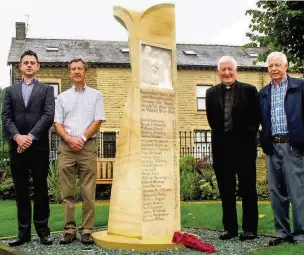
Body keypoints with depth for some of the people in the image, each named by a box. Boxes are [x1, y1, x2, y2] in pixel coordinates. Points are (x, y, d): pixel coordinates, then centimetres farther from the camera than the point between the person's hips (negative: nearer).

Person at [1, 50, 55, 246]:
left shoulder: (46, 89, 9)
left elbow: (48, 115, -4)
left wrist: (30, 136, -14)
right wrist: (17, 137, -12)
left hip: (39, 146, -2)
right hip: (17, 146, 2)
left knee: (41, 188, 2)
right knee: (21, 190, 5)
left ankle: (43, 229, 10)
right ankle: (24, 231, 11)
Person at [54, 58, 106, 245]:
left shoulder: (96, 95, 10)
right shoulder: (62, 97, 15)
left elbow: (98, 121, 1)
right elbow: (58, 123, 8)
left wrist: (82, 138, -8)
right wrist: (69, 139, -9)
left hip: (88, 146, -2)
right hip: (66, 146, 2)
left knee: (89, 192, -4)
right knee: (67, 191, 1)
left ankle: (87, 230, 1)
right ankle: (70, 229, 7)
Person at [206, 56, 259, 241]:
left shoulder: (249, 90, 1)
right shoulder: (211, 93, 8)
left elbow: (256, 118, 1)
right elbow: (212, 121, 6)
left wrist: (248, 137, -2)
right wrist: (223, 136, 1)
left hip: (244, 146, -2)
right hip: (221, 147, 2)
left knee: (248, 189, 4)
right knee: (226, 190, 7)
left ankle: (250, 228, 11)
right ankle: (230, 227, 16)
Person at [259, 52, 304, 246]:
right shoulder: (263, 93, 14)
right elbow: (261, 120, 13)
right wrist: (264, 143, 3)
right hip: (272, 147, 5)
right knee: (276, 192, 9)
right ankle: (282, 232, 18)